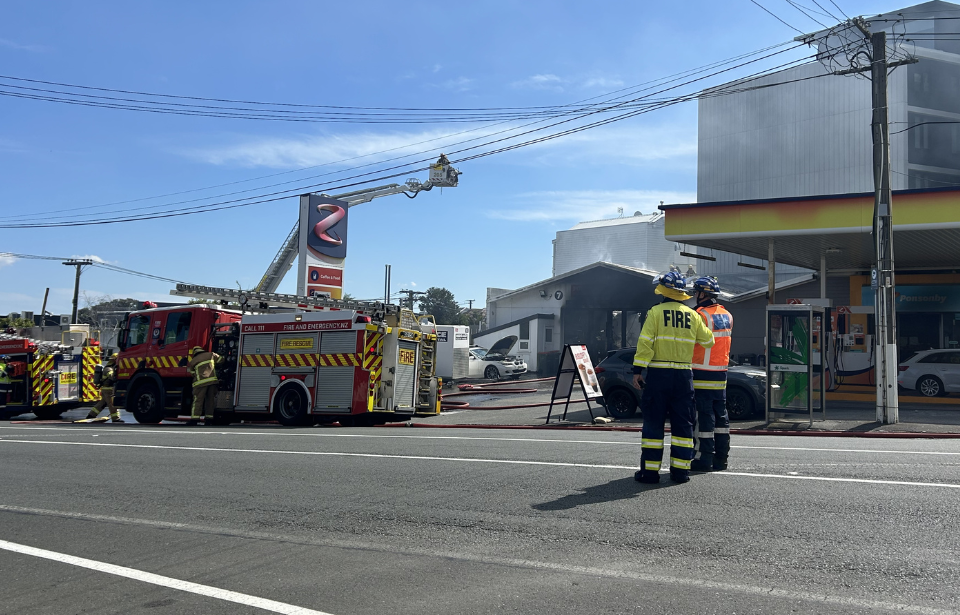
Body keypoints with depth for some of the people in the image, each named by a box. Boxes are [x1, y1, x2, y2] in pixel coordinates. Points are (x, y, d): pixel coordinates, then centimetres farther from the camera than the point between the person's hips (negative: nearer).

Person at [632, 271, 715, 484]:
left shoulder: (655, 312, -4)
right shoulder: (693, 316, 7)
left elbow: (645, 342, -10)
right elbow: (708, 340, 17)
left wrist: (637, 370, -9)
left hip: (658, 373, -3)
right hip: (683, 375, 3)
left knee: (653, 422, 2)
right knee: (683, 424, 9)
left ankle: (650, 470, 3)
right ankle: (680, 470, 10)